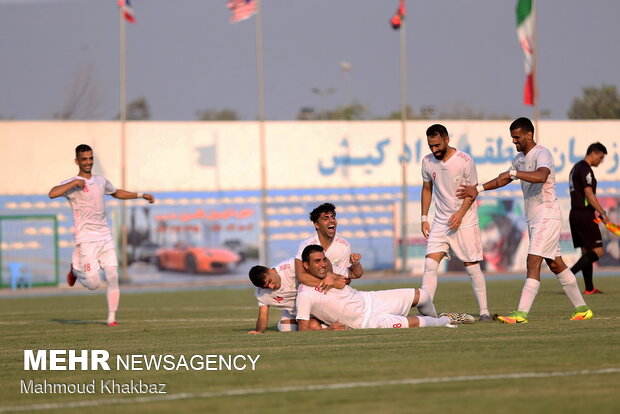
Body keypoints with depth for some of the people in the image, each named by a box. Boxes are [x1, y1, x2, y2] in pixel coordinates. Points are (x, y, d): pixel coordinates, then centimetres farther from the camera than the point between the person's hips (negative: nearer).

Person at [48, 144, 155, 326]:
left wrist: (141, 195, 28)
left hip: (105, 238, 5)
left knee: (113, 277, -6)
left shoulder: (101, 181, 15)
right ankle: (75, 270, 23)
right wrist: (75, 182, -23)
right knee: (93, 284, -9)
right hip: (86, 241, -5)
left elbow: (116, 193, 35)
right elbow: (52, 193, -24)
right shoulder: (72, 184, -5)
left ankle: (112, 318, 2)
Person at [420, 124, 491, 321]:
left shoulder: (464, 161, -12)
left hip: (465, 221, -3)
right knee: (430, 264, -9)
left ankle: (484, 311, 10)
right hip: (440, 221, 3)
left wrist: (460, 214, -18)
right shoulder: (427, 162, 0)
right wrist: (424, 218, 8)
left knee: (472, 266, 0)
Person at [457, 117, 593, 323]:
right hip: (534, 219, 10)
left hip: (547, 216, -10)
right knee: (556, 264, 11)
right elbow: (504, 179, 27)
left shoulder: (542, 154, -15)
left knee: (533, 262, -15)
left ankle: (521, 313, -21)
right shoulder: (520, 158, 14)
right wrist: (478, 189, 20)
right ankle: (581, 308, 17)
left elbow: (541, 176, -36)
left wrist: (512, 172, -35)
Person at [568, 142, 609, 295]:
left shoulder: (576, 168, 19)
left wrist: (594, 212, 20)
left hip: (575, 214, 10)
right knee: (597, 251, -9)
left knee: (586, 251, 11)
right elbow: (589, 194, -19)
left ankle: (589, 288, 10)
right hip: (584, 215, -10)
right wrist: (602, 213, -17)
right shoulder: (585, 169, -12)